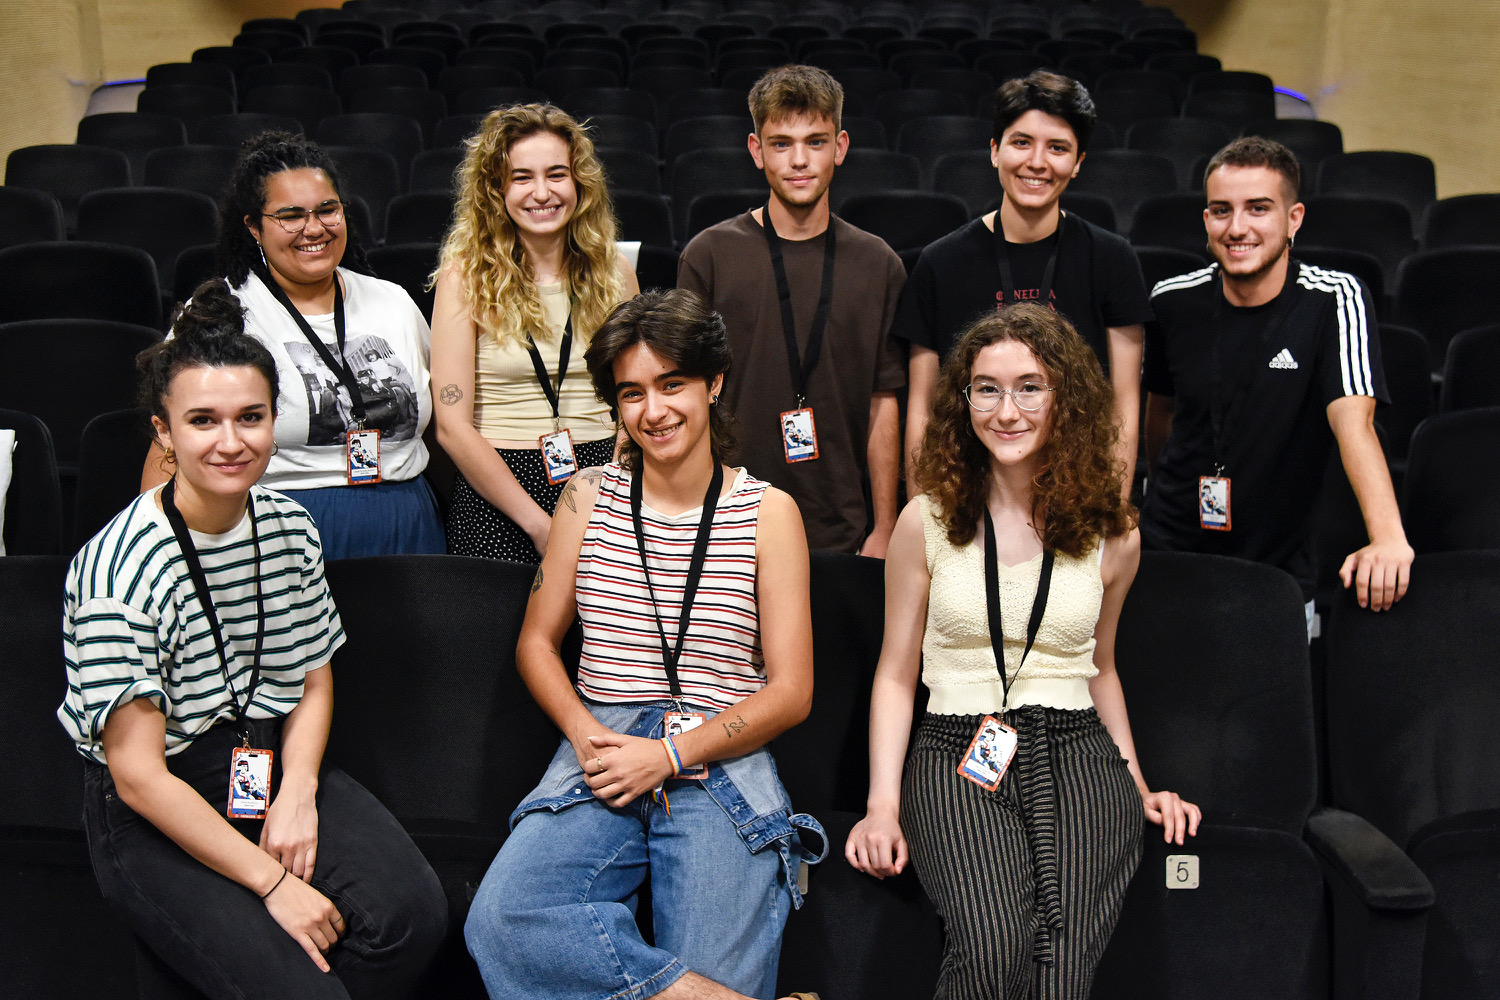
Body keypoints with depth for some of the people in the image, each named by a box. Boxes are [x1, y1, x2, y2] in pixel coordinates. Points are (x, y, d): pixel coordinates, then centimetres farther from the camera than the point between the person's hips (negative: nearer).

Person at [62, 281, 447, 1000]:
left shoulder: (290, 530, 0)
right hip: (154, 813, -5)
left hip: (273, 764, 5)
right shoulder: (119, 569, -19)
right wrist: (271, 881, -20)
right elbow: (139, 773, -18)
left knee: (412, 914, -18)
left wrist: (297, 793, -8)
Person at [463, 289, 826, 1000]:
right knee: (501, 921, -25)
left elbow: (791, 690, 2)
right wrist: (586, 734, -5)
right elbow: (537, 642, 15)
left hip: (723, 760, -2)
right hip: (599, 754, 3)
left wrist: (670, 754, -10)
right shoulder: (589, 498, 11)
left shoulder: (768, 512, 5)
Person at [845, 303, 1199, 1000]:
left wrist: (1140, 788, 17)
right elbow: (896, 673, 8)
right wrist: (883, 804, -2)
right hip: (957, 754, -1)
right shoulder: (927, 522, 5)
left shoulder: (1112, 536, 10)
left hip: (1077, 749, 1)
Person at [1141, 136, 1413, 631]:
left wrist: (1388, 537, -39)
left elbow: (1353, 420, -26)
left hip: (1278, 569, -2)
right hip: (1168, 555, 2)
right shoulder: (1173, 302, -3)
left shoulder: (1335, 300, -13)